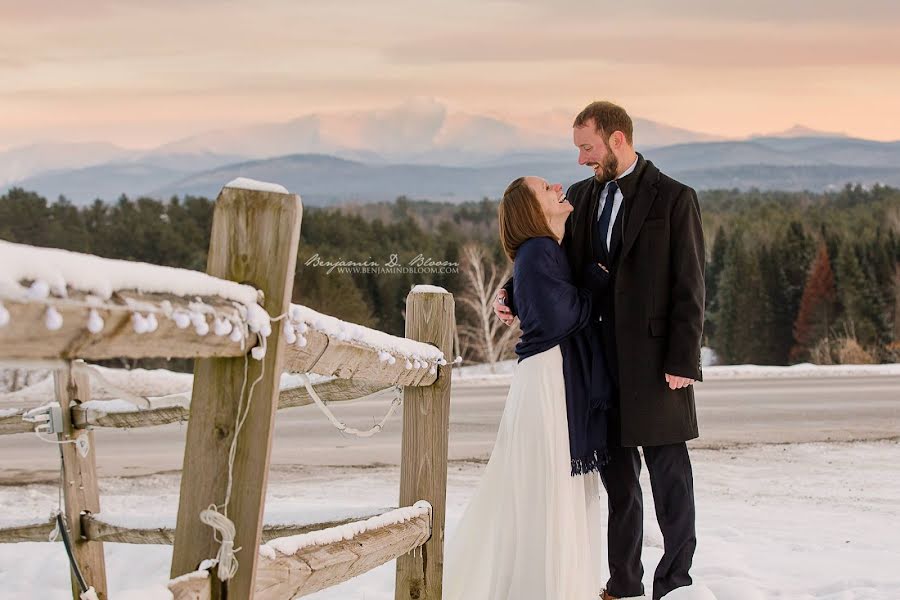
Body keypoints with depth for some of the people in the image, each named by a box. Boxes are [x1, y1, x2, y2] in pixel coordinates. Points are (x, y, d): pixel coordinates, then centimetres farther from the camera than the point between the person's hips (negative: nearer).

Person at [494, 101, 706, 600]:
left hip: (654, 359, -5)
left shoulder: (673, 199, -5)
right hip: (597, 358, 6)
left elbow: (688, 287, -8)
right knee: (616, 477, 12)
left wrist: (682, 362, -14)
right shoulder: (580, 197, 11)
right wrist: (513, 295, -5)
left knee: (669, 475, 2)